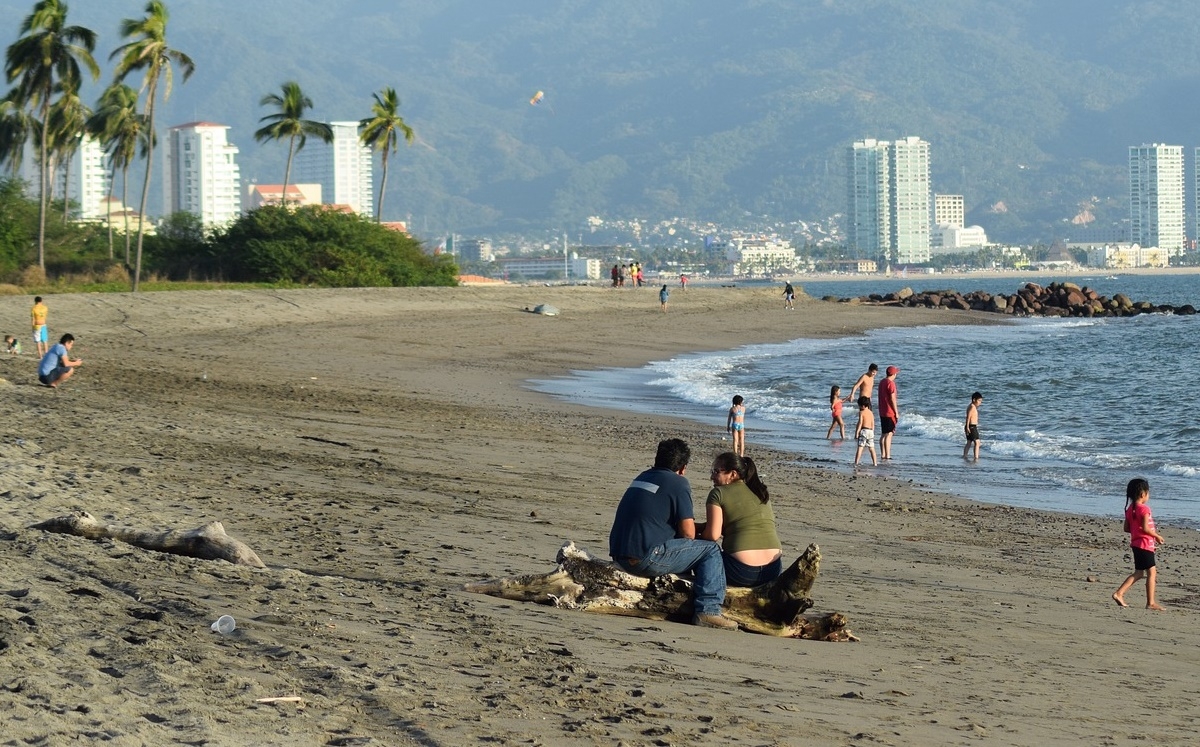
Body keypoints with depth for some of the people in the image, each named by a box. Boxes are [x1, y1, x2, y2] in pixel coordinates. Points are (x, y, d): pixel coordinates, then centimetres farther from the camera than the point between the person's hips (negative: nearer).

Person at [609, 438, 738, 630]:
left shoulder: (642, 477, 21)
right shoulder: (678, 483, -4)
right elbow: (688, 533, -7)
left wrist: (696, 526, 27)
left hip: (619, 557, 8)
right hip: (646, 560, -8)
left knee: (678, 548, 32)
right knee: (711, 551, 3)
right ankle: (708, 611, -7)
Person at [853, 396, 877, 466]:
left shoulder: (861, 412, -6)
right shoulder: (871, 413, 12)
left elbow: (860, 423, -11)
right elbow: (873, 424, 15)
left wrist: (856, 432, -10)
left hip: (863, 430, -6)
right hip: (870, 431, 6)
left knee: (860, 447, -9)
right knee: (871, 448, 12)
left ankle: (856, 462, -15)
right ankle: (874, 462, 13)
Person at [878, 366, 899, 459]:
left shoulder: (882, 382, 13)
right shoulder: (891, 383, -14)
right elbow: (892, 399, -17)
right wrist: (896, 413, -12)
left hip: (882, 412, 9)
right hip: (890, 412, -9)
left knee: (884, 434, 12)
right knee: (888, 434, -7)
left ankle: (883, 455, 13)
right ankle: (887, 455, -8)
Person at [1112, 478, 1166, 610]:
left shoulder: (1130, 509, 9)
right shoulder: (1144, 508, -16)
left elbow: (1127, 528, 11)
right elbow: (1145, 528, -22)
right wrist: (1157, 536, -9)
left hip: (1136, 543, 9)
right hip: (1145, 544, -9)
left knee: (1139, 573, 15)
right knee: (1151, 572, 0)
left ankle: (1119, 593, 6)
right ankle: (1151, 602, 1)